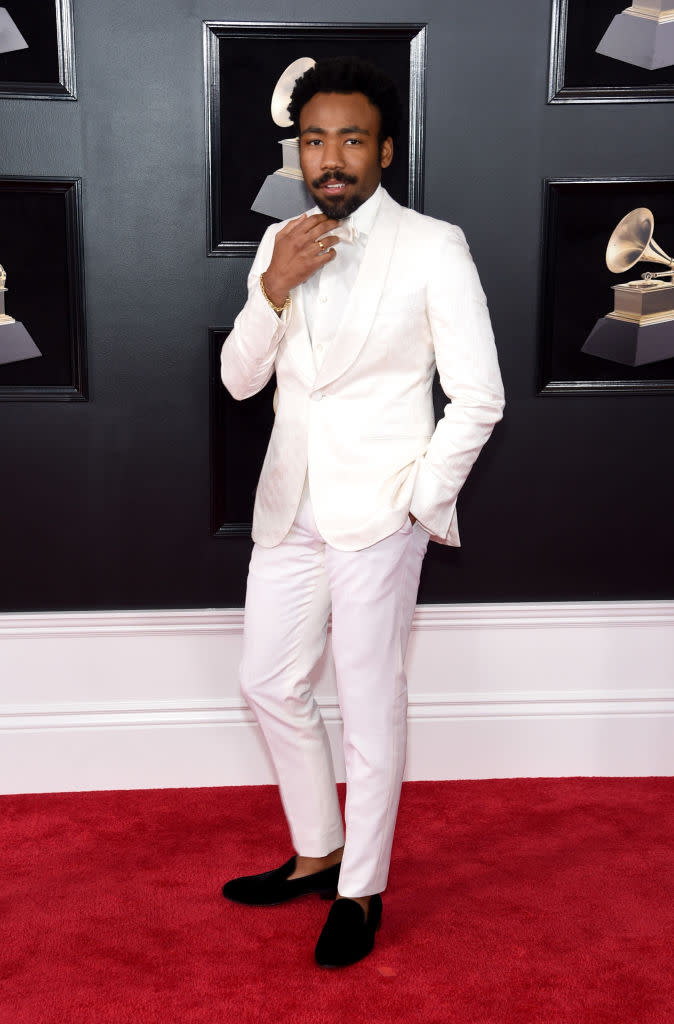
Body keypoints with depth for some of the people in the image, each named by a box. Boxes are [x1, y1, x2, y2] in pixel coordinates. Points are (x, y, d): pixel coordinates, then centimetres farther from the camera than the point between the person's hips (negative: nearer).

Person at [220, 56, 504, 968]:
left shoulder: (433, 250, -9)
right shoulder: (280, 246, 8)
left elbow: (479, 398, -9)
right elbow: (239, 379, 4)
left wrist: (418, 503, -9)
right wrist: (274, 291, -12)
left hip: (377, 512, -6)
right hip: (289, 506, 6)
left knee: (371, 707, 4)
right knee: (270, 684, 15)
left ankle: (361, 891, 24)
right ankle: (316, 853, 35)